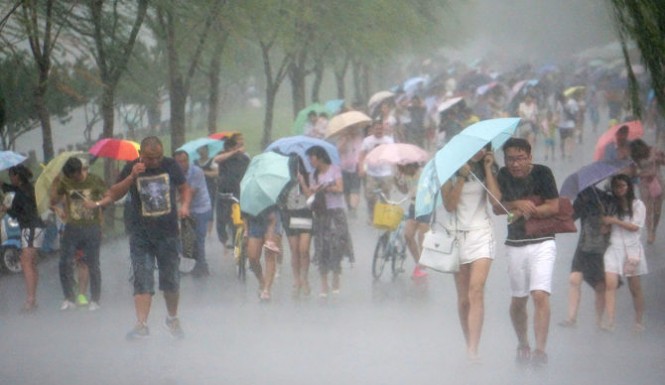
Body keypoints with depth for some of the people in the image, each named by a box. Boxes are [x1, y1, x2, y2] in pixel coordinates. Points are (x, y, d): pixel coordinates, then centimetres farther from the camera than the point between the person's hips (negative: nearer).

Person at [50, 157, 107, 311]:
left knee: (92, 265, 1)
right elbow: (53, 201, 5)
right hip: (72, 227, 3)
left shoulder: (95, 181, -4)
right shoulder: (65, 183, 4)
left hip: (92, 227, -3)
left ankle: (94, 300, 12)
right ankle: (69, 298, 9)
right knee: (65, 263, -3)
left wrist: (97, 203, -22)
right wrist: (54, 183, -8)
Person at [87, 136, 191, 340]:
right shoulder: (131, 168, -3)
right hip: (141, 234, -1)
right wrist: (132, 177, -18)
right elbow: (114, 194, -5)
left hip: (168, 233, 1)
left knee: (171, 280, 12)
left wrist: (185, 204, -8)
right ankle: (141, 324, -16)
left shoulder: (170, 166, 0)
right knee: (142, 280, -11)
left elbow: (185, 188, 12)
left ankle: (172, 319, 32)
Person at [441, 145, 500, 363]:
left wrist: (487, 169, -7)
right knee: (463, 298, 5)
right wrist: (462, 177, -14)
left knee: (476, 291, -16)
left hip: (481, 233, 0)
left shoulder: (488, 170, 7)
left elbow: (497, 199, -7)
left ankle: (472, 351, -23)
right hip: (456, 234, 0)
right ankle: (469, 344, 18)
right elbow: (449, 205, -8)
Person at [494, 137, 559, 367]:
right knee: (518, 300, 10)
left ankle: (540, 350, -20)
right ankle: (523, 346, 28)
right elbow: (497, 208, -2)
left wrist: (523, 211, -15)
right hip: (515, 244, 4)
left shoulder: (542, 173, -8)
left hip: (542, 243, -4)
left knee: (540, 295, -17)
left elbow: (553, 207, -10)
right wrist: (518, 204, -19)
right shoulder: (503, 176, 3)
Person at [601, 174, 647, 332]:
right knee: (610, 284, -16)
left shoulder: (637, 205, 3)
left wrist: (614, 221, -10)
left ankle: (639, 322, 15)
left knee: (635, 288, 4)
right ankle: (609, 321, -23)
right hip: (614, 247, 2)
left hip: (631, 247, -2)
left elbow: (635, 226, -7)